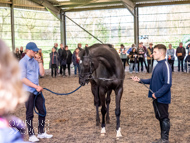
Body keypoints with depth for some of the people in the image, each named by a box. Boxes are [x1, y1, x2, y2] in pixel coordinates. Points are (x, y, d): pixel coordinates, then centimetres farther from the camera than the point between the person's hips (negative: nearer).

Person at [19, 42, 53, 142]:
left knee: (43, 111, 9)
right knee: (30, 114, 1)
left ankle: (41, 133, 23)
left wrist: (40, 62, -2)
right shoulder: (23, 62, -9)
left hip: (37, 90, 7)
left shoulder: (35, 61, 11)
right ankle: (31, 135, 11)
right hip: (28, 91, -7)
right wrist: (36, 86, -18)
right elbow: (23, 79, -15)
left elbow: (42, 74, 7)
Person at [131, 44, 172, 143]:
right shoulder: (158, 65, 9)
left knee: (164, 118, 2)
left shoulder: (165, 66, -19)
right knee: (160, 117, 17)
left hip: (162, 98, -9)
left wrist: (157, 94, -21)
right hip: (156, 98, 9)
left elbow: (167, 84, -23)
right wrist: (140, 80, 9)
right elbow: (152, 80, 17)